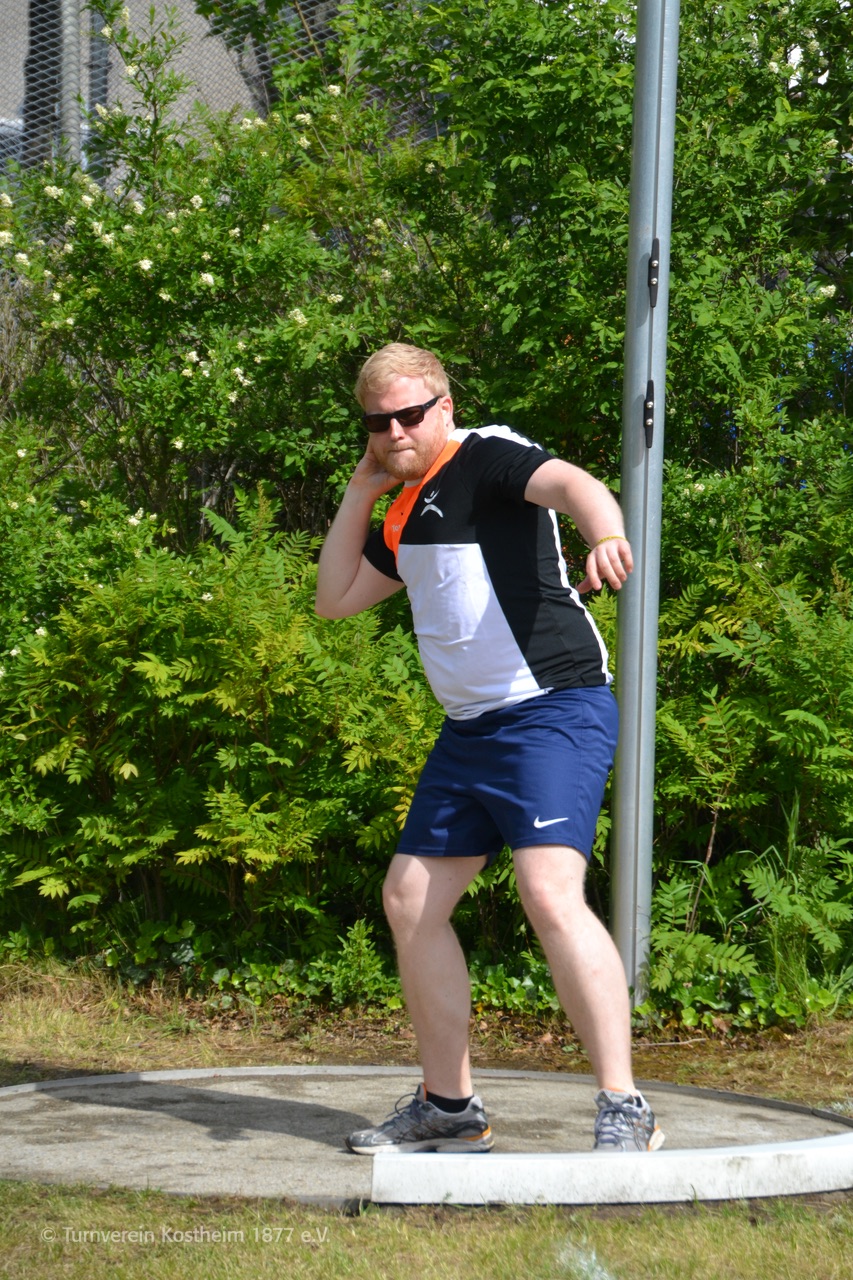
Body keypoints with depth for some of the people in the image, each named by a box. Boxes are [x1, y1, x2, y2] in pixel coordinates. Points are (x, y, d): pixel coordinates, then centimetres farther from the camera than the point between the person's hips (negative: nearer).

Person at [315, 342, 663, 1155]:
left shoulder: (487, 460, -8)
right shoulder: (407, 513, 18)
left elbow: (574, 484, -27)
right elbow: (334, 599, 24)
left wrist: (606, 536, -50)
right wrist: (360, 491, 15)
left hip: (554, 713, -10)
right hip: (470, 729, 10)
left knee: (549, 892, -24)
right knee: (410, 900, 10)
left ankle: (623, 1111, -22)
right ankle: (448, 1109, 21)